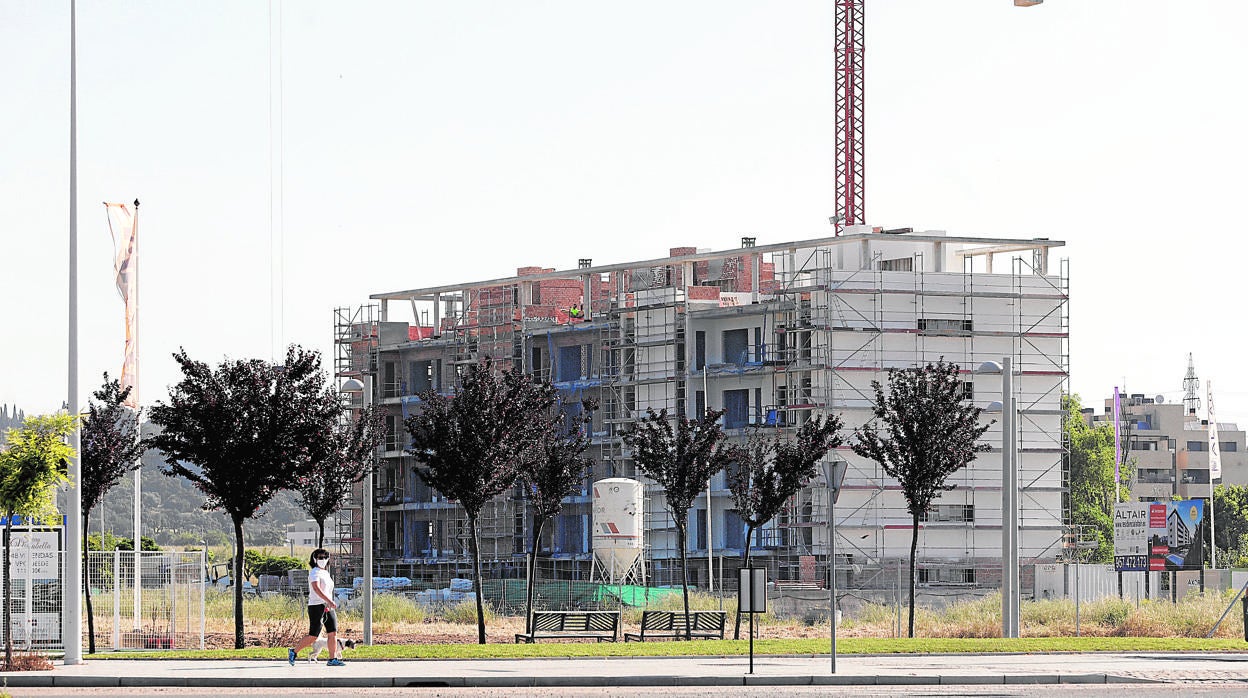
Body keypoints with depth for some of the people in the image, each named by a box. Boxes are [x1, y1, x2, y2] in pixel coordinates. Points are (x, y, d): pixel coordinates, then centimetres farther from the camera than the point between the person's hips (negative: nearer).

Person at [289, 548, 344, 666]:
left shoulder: (325, 573, 18)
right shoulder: (314, 573, -10)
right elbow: (316, 588, -25)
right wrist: (329, 601, -34)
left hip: (328, 607, 8)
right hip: (317, 607, -8)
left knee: (333, 632, -3)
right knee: (313, 636, -6)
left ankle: (333, 659, -3)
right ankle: (294, 651, 11)